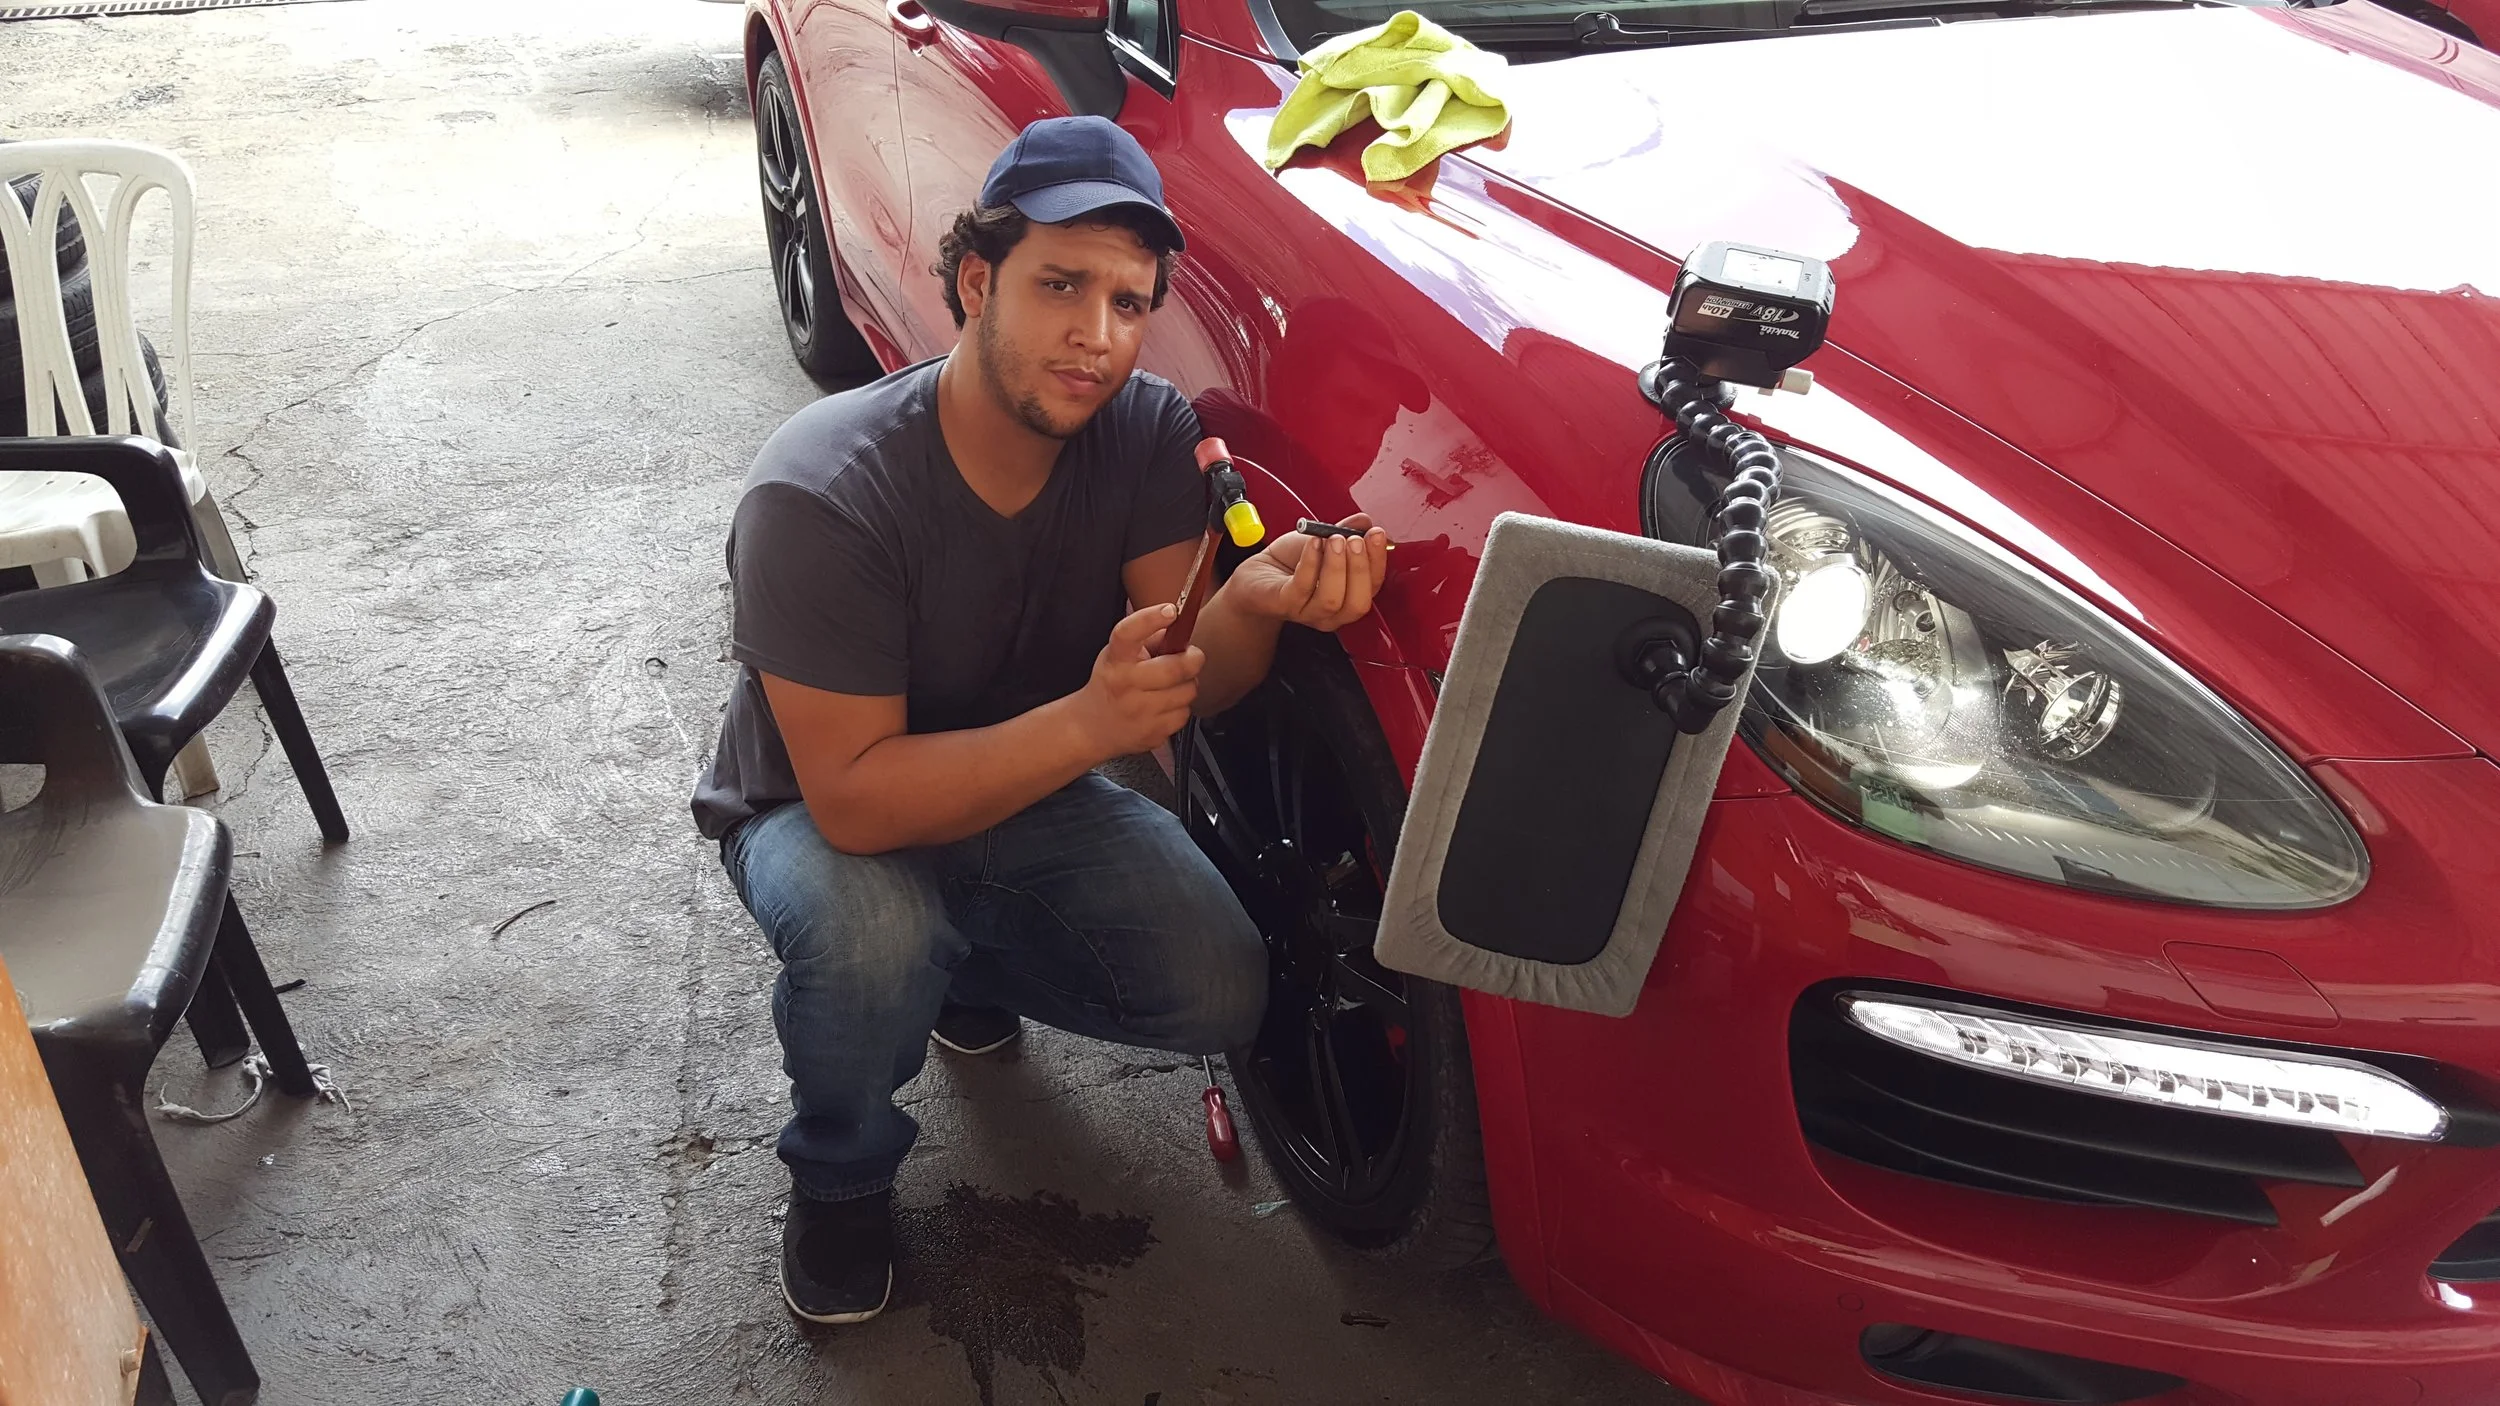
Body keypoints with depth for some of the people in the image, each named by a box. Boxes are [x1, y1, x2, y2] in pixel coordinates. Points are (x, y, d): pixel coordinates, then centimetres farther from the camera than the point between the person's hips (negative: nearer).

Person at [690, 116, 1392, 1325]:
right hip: (819, 816, -4)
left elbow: (1185, 680, -19)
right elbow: (854, 798, -33)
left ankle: (970, 966, 17)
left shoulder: (1148, 434, -16)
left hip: (1024, 789, 4)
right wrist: (1086, 726, -46)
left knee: (1219, 999, -15)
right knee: (869, 934, -38)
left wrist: (1253, 602, -43)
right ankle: (840, 1177, -3)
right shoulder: (819, 496, -32)